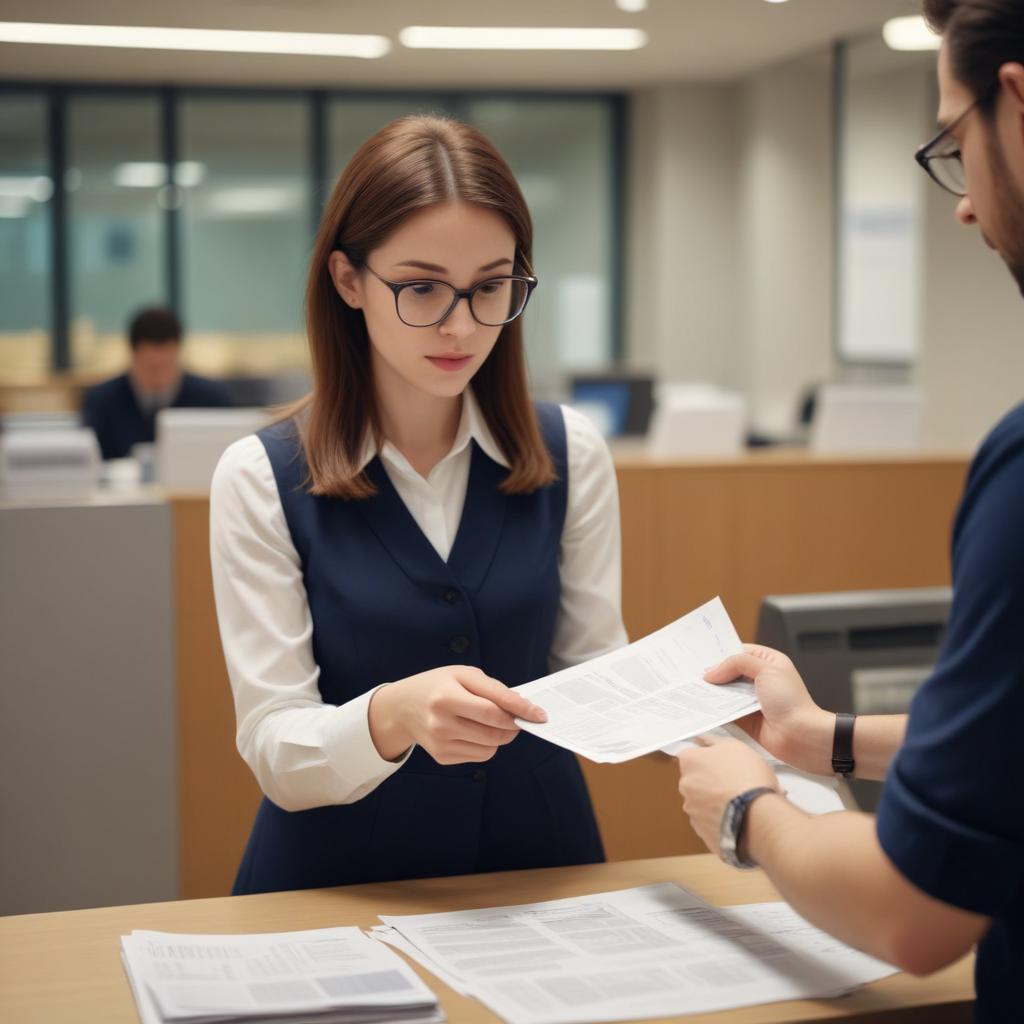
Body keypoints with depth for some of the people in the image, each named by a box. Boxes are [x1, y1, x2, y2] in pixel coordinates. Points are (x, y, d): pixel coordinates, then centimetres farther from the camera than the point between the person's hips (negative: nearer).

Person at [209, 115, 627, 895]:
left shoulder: (571, 455, 3)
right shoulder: (262, 479, -6)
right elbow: (277, 754, -9)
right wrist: (391, 717, -29)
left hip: (537, 865, 2)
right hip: (339, 884, -2)